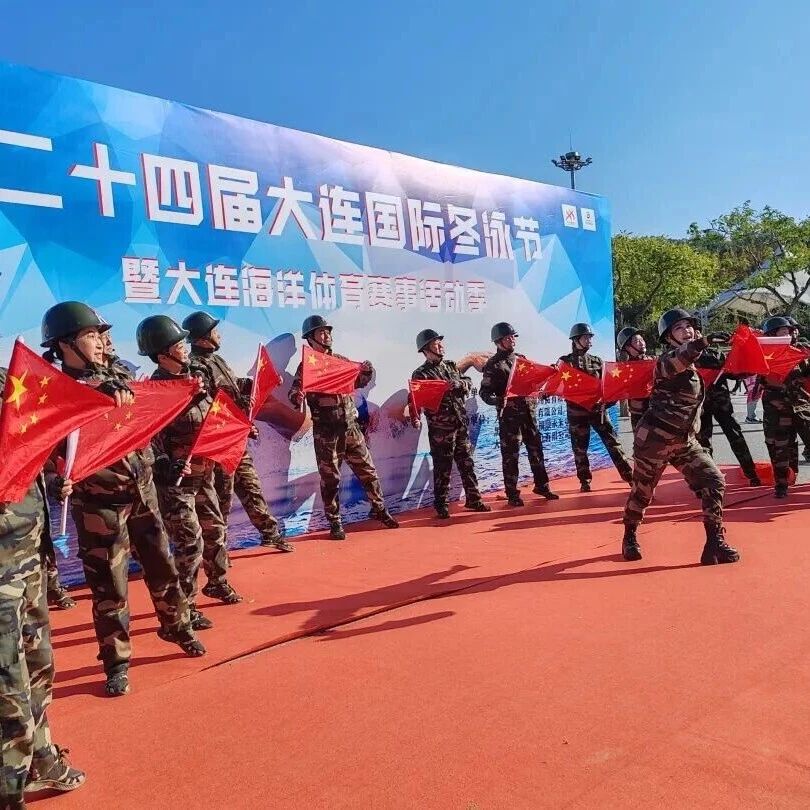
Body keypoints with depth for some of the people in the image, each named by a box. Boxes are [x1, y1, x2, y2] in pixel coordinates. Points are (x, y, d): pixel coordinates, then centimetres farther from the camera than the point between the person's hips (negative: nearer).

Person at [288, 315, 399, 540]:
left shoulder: (341, 360, 10)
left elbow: (358, 383, 20)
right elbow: (293, 394, -9)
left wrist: (366, 372, -1)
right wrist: (297, 397, -33)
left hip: (350, 426, 4)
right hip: (325, 431, -4)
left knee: (367, 469, 10)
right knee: (330, 478, 2)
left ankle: (379, 509, 27)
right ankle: (335, 523, 14)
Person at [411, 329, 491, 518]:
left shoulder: (451, 366, 13)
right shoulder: (421, 374, -5)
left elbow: (469, 382, 14)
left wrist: (460, 384, -8)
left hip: (461, 424, 6)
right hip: (440, 427, -6)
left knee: (467, 463, 12)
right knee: (443, 468, 0)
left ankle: (473, 499, 22)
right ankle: (441, 506, 12)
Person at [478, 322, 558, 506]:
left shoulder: (521, 358, 13)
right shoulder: (492, 365, -5)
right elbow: (484, 392, -10)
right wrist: (499, 400, -27)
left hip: (529, 412, 6)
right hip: (509, 415, -6)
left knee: (536, 449, 12)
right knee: (510, 455, -1)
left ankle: (541, 485, 25)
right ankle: (512, 494, 7)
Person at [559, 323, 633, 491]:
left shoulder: (597, 361, 9)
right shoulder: (565, 361, 0)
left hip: (598, 408, 2)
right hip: (577, 411, -2)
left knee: (612, 443, 1)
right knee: (579, 448, 5)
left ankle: (630, 476, 6)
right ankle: (585, 481, 18)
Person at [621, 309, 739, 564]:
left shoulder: (694, 363, 12)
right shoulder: (667, 359, -14)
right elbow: (679, 357, -40)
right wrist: (704, 341, -56)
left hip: (684, 441, 7)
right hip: (654, 438, -7)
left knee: (714, 481, -7)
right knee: (642, 491, 8)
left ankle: (715, 543, -3)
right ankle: (629, 537, 31)